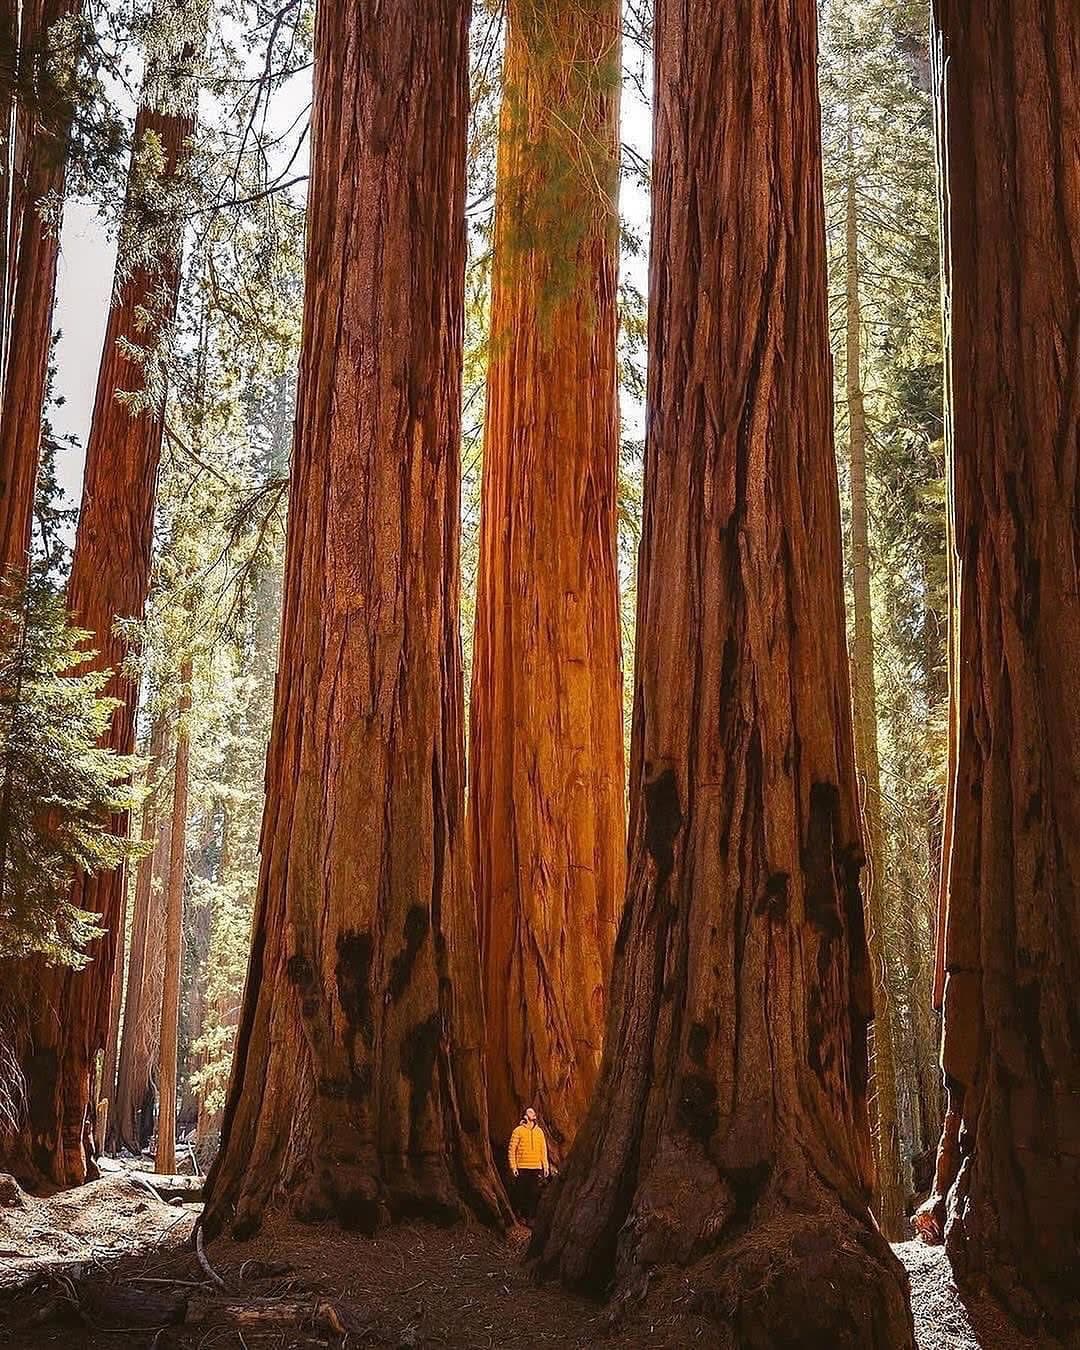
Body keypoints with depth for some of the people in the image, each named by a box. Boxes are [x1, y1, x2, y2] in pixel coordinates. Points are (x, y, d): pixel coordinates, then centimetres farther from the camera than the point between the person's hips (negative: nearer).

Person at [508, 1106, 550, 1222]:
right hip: (522, 1168, -3)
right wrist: (513, 1167, -7)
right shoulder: (518, 1130, -1)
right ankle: (520, 1216, 8)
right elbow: (512, 1149, -1)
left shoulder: (539, 1131, 13)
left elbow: (544, 1150, 16)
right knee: (521, 1194, -2)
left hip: (536, 1168, 3)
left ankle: (531, 1218, 7)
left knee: (535, 1194, 0)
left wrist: (546, 1166, 11)